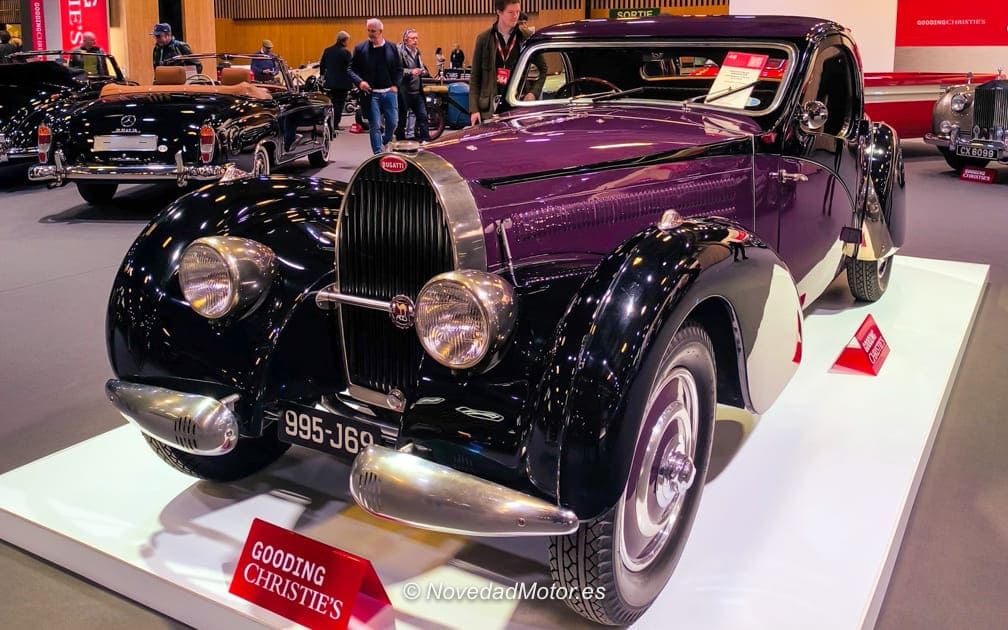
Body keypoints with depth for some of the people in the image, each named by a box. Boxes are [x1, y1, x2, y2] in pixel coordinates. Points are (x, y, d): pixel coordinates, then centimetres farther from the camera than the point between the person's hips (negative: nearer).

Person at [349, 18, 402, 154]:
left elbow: (399, 69, 12)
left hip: (390, 92, 2)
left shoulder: (392, 47, 6)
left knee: (393, 122, 8)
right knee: (375, 126, -4)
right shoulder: (360, 48, 0)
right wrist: (360, 82, -14)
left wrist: (395, 85, -1)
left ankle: (386, 142, 36)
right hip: (371, 93, -2)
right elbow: (351, 69, 4)